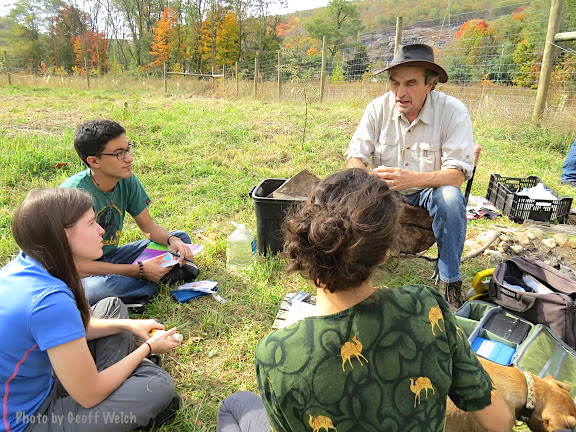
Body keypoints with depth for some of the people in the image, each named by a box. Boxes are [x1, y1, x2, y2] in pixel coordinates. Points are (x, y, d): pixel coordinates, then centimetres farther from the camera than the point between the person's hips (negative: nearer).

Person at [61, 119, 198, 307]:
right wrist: (139, 270, -27)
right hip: (82, 272, -5)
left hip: (111, 257, 6)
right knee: (102, 287, -40)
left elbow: (149, 226, 3)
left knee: (180, 239, 0)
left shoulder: (127, 180, -9)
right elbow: (77, 265, -26)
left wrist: (172, 240, -20)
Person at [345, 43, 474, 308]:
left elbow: (458, 173, -23)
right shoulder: (379, 108, -8)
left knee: (450, 196, -34)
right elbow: (355, 155, -8)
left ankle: (450, 283, -16)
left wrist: (412, 179, -42)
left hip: (428, 193, -1)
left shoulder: (453, 112, -16)